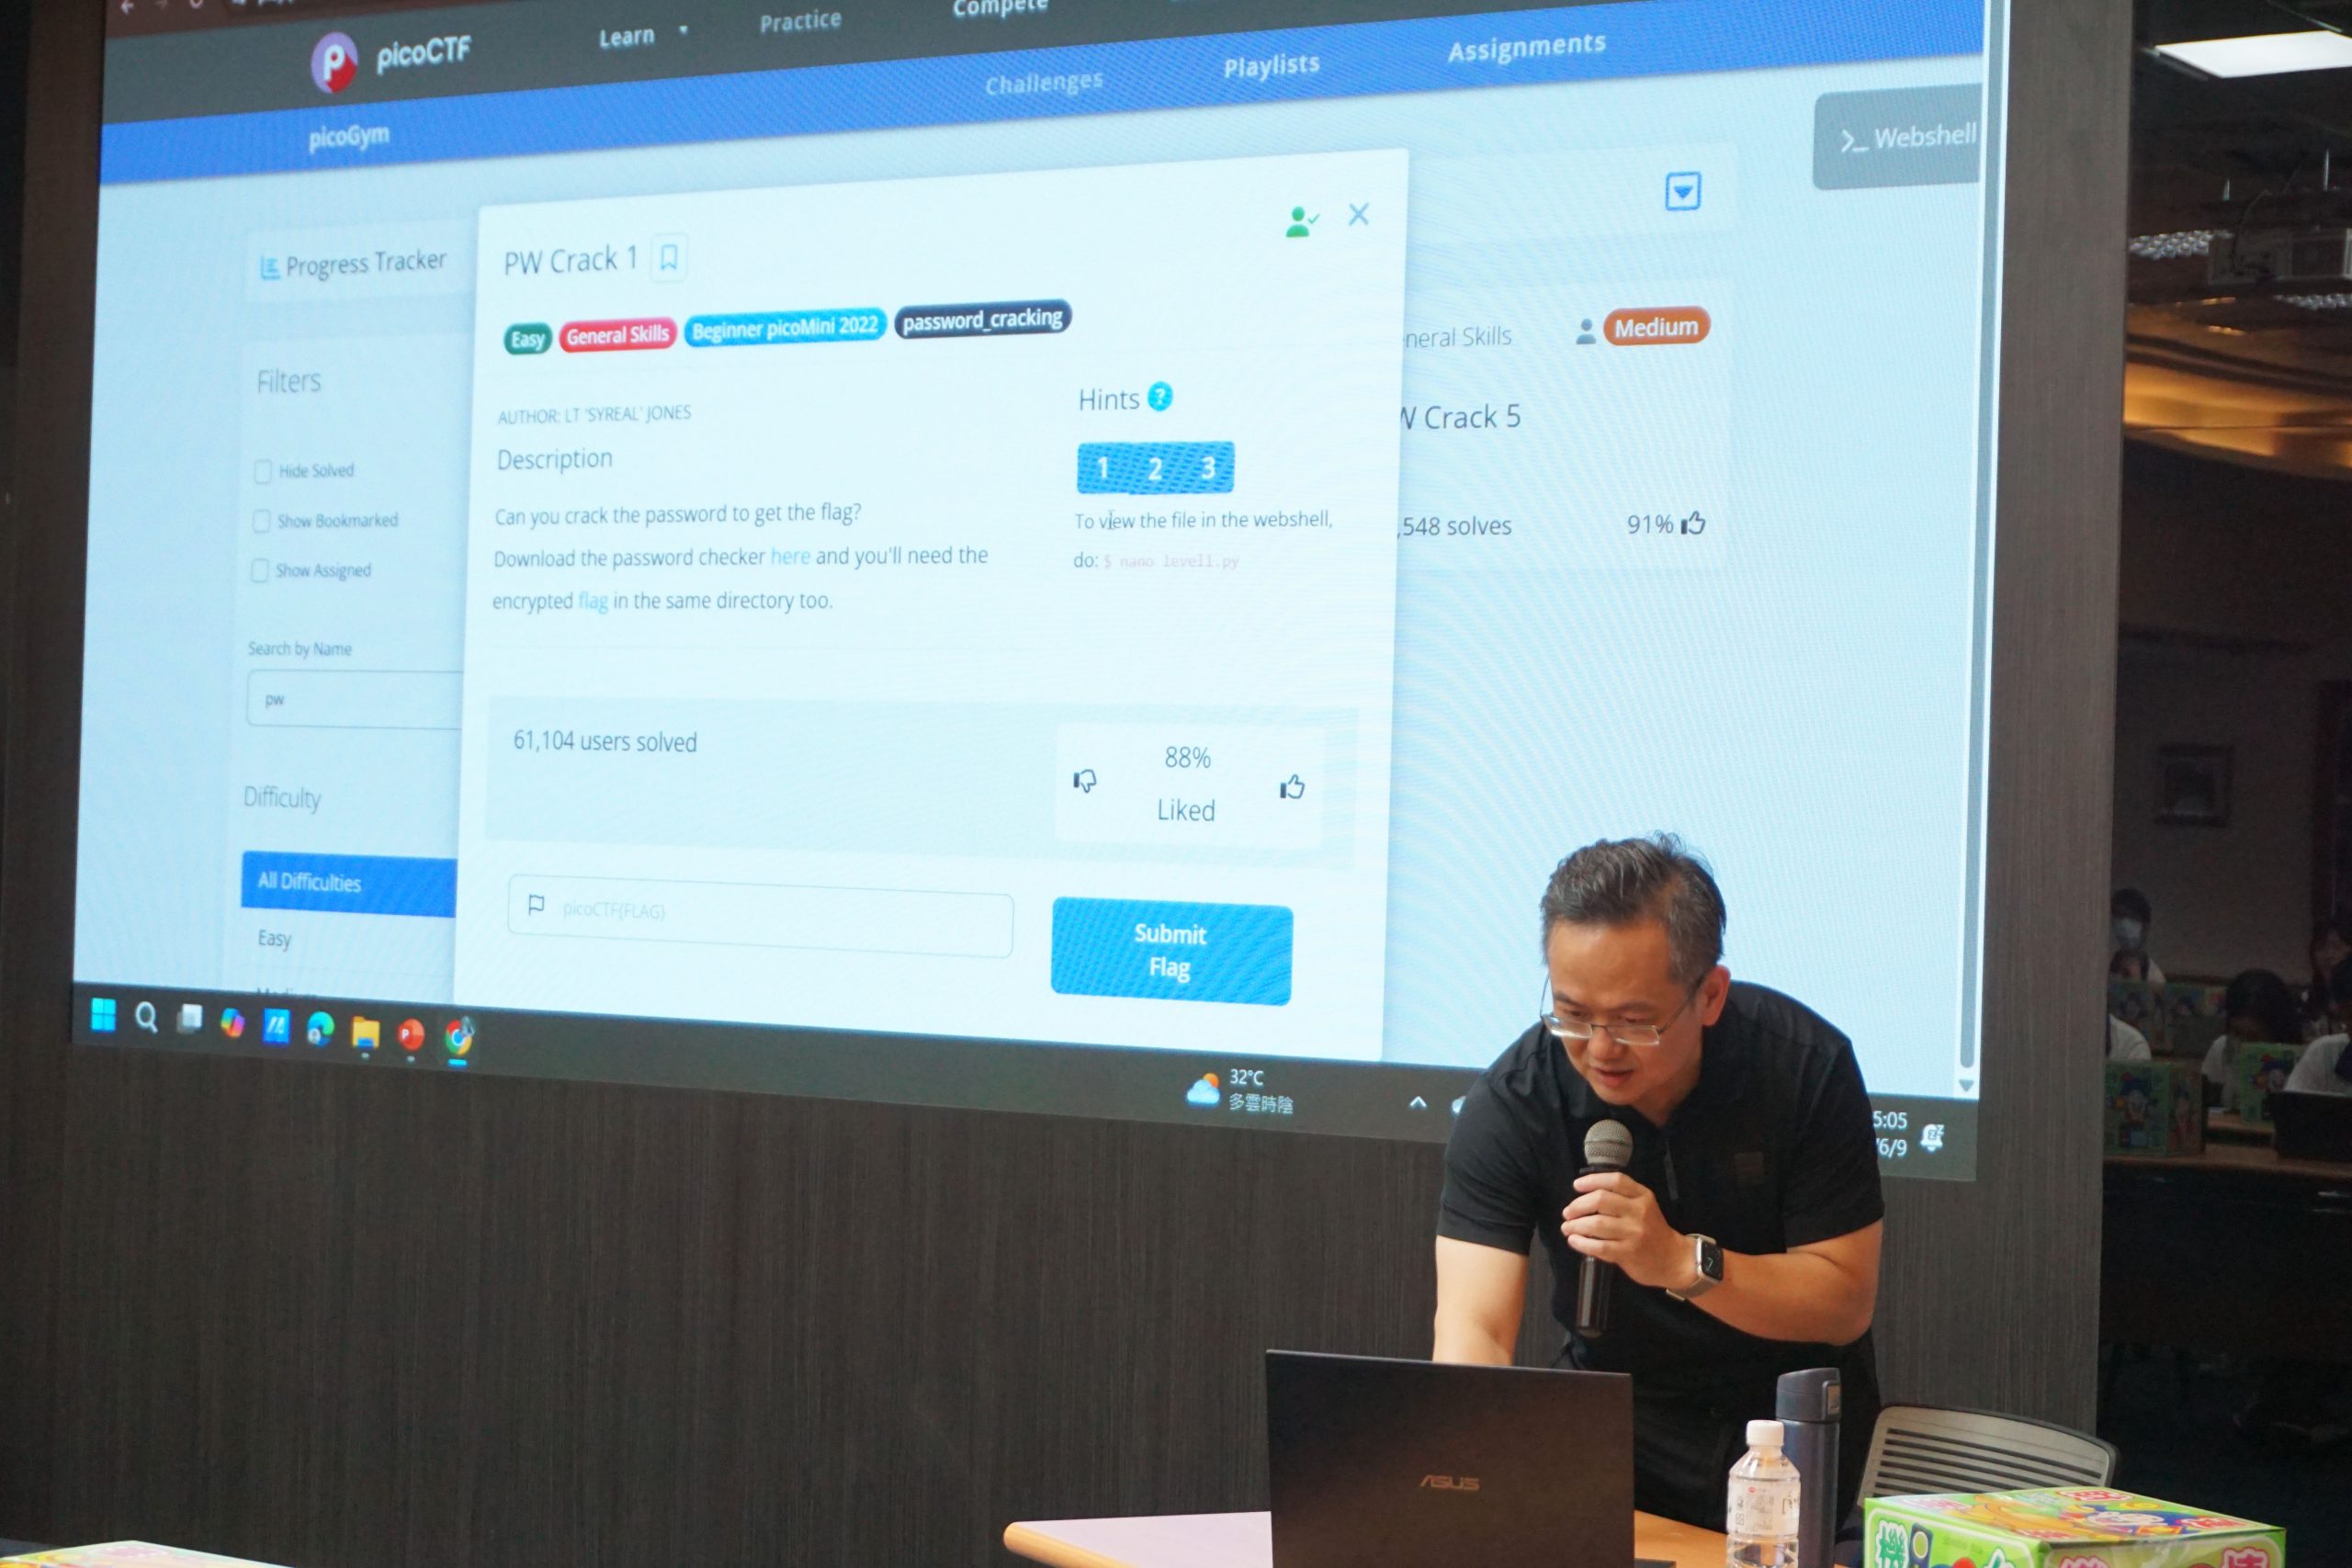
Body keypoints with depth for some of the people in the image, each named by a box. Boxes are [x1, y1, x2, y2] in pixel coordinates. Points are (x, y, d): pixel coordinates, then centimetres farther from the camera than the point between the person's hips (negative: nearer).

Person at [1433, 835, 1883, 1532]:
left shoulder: (1805, 1066, -17)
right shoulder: (1511, 1102, -17)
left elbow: (1846, 1304, -15)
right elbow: (1472, 1327, -23)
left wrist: (1684, 1263, -31)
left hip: (1789, 1409, -1)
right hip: (1615, 1398, 1)